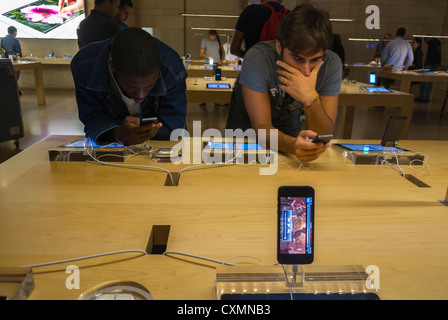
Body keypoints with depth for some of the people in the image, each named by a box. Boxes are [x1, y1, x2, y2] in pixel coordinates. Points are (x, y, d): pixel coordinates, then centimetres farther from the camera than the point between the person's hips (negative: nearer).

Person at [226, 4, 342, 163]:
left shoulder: (331, 64, -29)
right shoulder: (257, 59, -36)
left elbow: (323, 136, -29)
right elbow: (262, 126, -37)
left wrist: (311, 98, -49)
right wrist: (292, 145, -60)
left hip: (287, 114, 2)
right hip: (248, 115, -2)